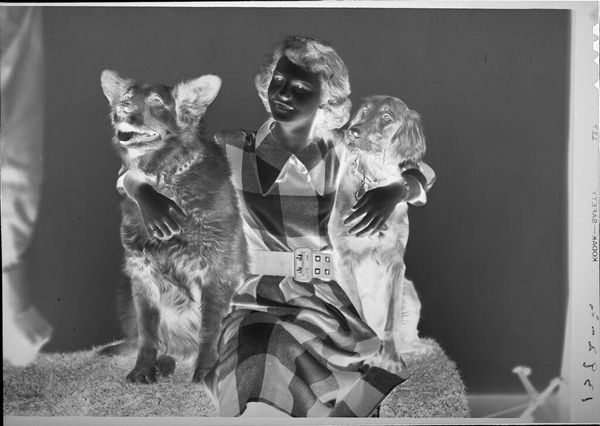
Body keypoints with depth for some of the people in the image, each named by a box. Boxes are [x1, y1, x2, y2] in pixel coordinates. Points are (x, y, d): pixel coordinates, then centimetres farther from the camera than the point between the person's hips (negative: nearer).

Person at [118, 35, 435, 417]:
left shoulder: (338, 153, 2)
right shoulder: (233, 149, -3)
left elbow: (419, 178, 11)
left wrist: (394, 191, -13)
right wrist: (146, 195, -21)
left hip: (326, 301, 1)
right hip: (256, 299, -1)